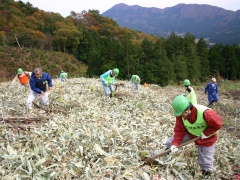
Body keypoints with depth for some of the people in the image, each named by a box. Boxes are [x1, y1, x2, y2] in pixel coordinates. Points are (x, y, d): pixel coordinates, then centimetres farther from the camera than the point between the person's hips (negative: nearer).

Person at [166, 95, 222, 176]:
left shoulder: (205, 113, -41)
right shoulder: (181, 114, -25)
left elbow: (217, 124, -27)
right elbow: (179, 130, -18)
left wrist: (206, 133, -27)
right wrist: (175, 143, -28)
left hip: (206, 138, -4)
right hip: (190, 133, 4)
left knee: (205, 159, 11)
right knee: (170, 142, 0)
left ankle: (208, 171, 44)